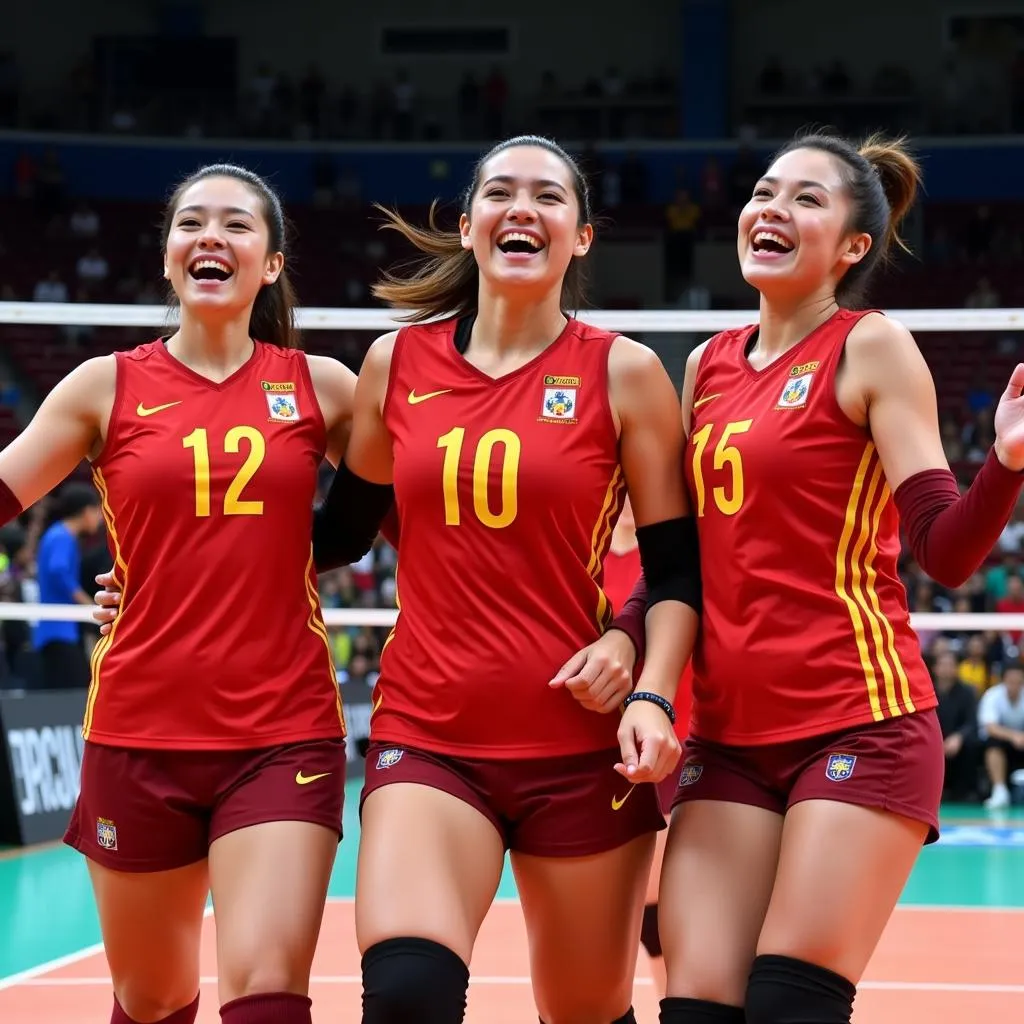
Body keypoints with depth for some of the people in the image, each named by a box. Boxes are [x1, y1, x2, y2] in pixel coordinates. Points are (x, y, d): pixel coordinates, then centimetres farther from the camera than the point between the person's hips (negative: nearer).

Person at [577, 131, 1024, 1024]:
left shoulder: (871, 347, -4)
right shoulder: (709, 365, 13)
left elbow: (947, 553, -11)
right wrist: (624, 638, 3)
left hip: (859, 724, -5)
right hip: (730, 733, 5)